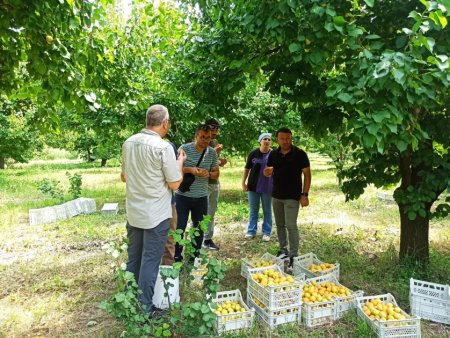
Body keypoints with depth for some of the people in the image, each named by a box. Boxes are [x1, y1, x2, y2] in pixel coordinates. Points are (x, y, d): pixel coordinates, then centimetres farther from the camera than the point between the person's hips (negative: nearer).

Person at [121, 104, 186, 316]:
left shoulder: (128, 143, 2)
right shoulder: (162, 147, -18)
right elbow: (175, 184, -12)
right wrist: (180, 162, 3)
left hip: (133, 212, 7)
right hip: (156, 215, -6)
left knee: (133, 258, 18)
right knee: (150, 262, 4)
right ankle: (144, 309, 15)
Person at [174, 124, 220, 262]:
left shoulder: (212, 152, 2)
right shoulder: (184, 149, -9)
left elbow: (216, 173, 10)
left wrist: (209, 174, -13)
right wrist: (190, 170, -25)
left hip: (201, 197, 4)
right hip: (182, 196, -3)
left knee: (199, 228, 13)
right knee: (179, 228, 4)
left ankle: (194, 258, 30)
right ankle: (177, 258, 21)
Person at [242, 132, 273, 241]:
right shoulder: (253, 153, -3)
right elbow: (247, 169, 4)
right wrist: (243, 183, 1)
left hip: (268, 187, -1)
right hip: (253, 186, 1)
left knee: (267, 210, 9)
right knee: (253, 210, 11)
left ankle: (266, 233, 19)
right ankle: (251, 231, 22)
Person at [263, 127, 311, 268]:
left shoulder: (300, 154, -10)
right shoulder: (273, 154, 4)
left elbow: (307, 174, -8)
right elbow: (268, 173, 12)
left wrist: (305, 194, -14)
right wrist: (267, 171, -14)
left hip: (292, 196, -5)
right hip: (276, 195, 5)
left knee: (291, 226, -8)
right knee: (280, 224, 14)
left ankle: (294, 255, 2)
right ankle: (283, 250, 28)